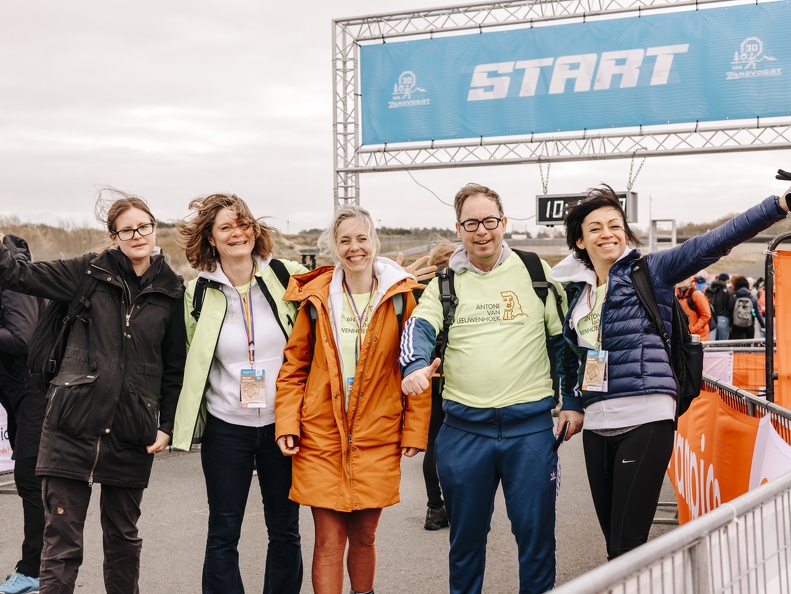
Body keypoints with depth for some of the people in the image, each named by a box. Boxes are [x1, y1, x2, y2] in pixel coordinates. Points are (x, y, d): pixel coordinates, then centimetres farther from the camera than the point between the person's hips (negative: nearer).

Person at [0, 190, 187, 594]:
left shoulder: (171, 291, 5)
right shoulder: (91, 272, 2)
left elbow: (175, 366, 9)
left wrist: (166, 425, 6)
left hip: (131, 437, 1)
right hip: (73, 428, -1)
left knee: (123, 538, 15)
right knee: (61, 544, 0)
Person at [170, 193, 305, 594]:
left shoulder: (288, 277, -3)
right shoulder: (198, 292, 0)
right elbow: (191, 360, 11)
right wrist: (185, 418, 10)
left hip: (282, 422, 0)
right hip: (225, 426, 0)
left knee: (285, 529, 11)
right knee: (223, 533, 5)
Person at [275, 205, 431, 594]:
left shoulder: (399, 296, 0)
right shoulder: (316, 297, 2)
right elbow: (294, 365, 7)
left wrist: (414, 429, -2)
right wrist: (287, 423, -2)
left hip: (377, 437, 0)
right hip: (320, 435, 0)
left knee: (364, 536, 11)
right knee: (329, 540, 0)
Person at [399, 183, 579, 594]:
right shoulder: (444, 283, 7)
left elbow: (565, 340, 9)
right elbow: (418, 328, -8)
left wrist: (571, 402, 4)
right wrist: (415, 365, -30)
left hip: (531, 425, -1)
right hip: (463, 428, 1)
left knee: (536, 530, 6)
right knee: (466, 534, 13)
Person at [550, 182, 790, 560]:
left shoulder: (650, 270, 2)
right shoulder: (577, 292, 16)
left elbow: (715, 241, -9)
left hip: (645, 419, -5)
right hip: (597, 425, 5)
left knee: (627, 546, -8)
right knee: (614, 542, 11)